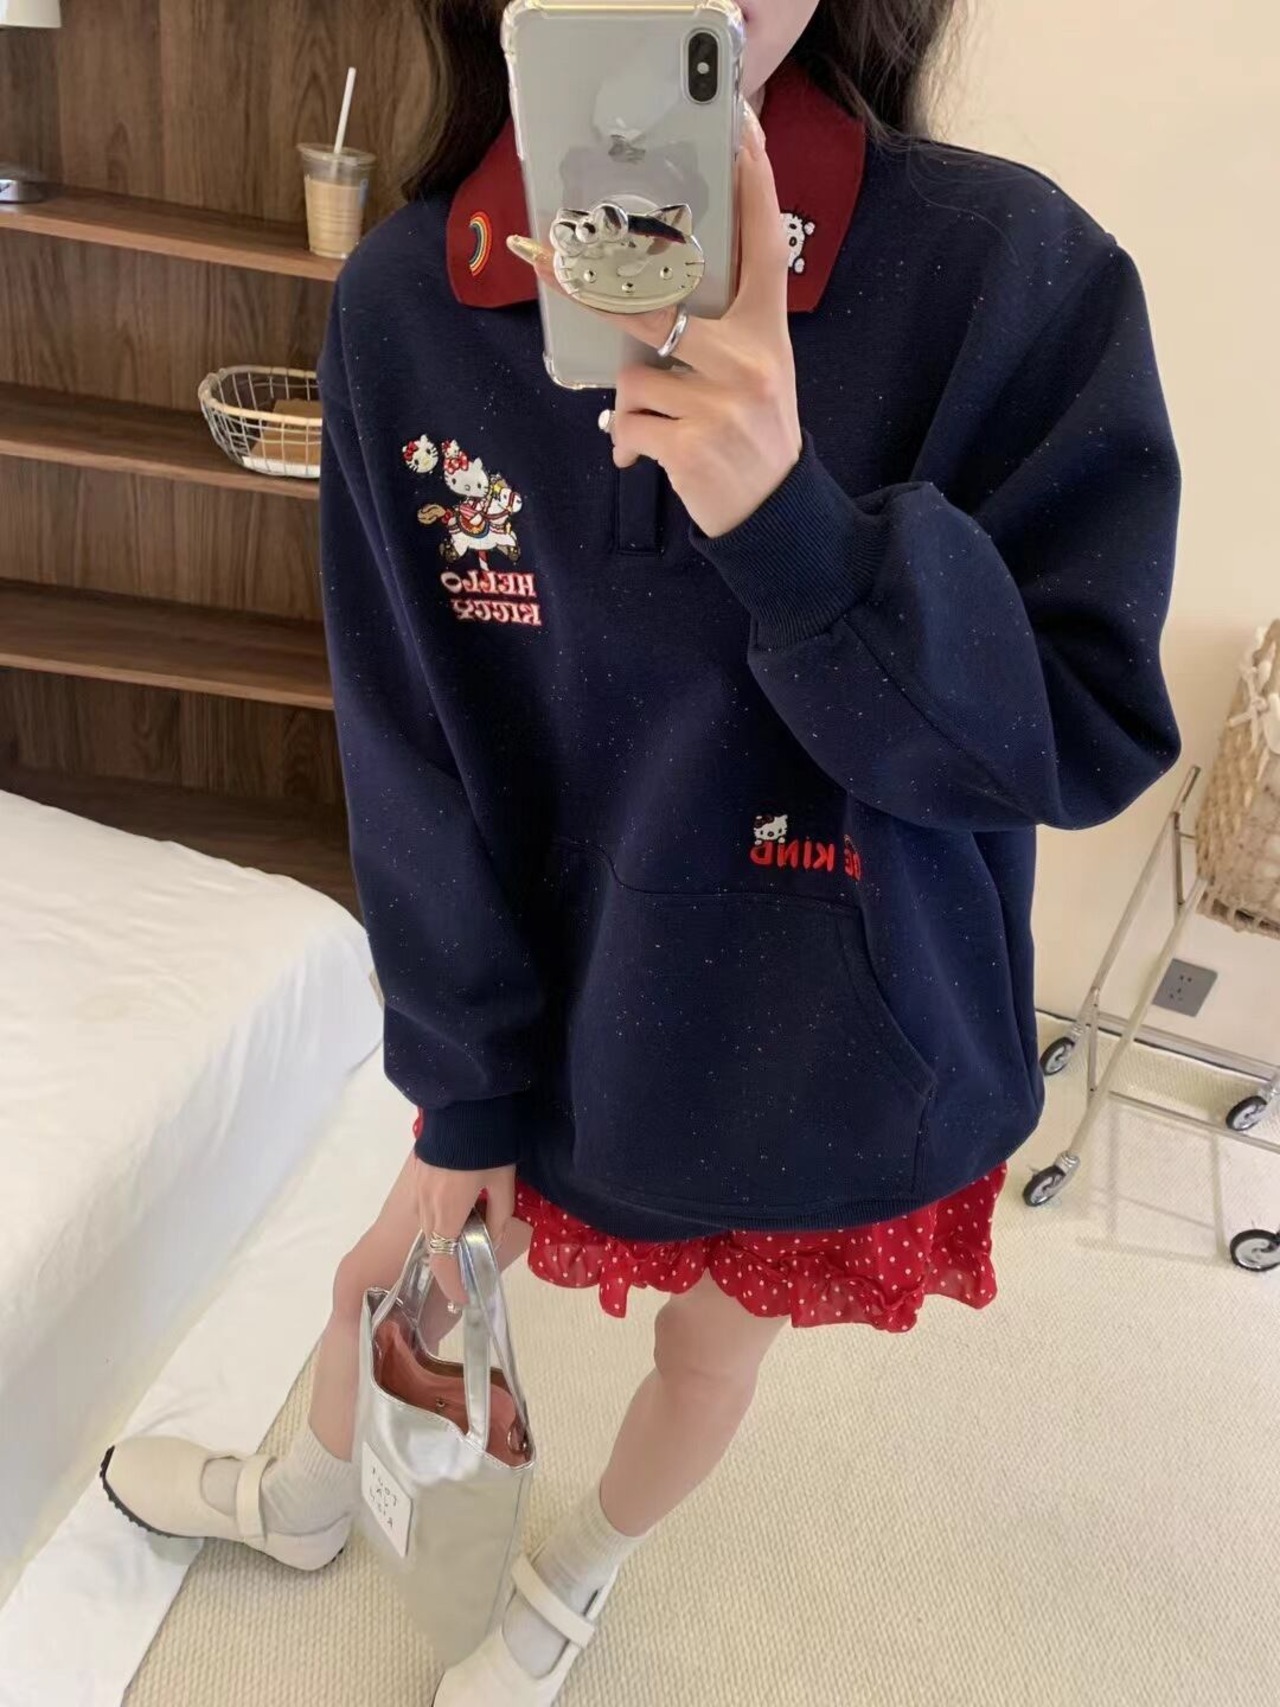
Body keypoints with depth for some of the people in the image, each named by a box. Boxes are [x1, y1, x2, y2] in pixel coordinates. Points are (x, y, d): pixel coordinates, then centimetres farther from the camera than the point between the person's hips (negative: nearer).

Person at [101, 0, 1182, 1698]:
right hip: (553, 997, 3)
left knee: (712, 1339, 23)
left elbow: (1094, 732, -19)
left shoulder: (1011, 265, -22)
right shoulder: (405, 299, -14)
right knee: (402, 1256, 26)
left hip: (839, 1054, -1)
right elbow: (407, 743, -9)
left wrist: (794, 525, -37)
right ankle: (311, 1494, 64)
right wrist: (462, 1078, -2)